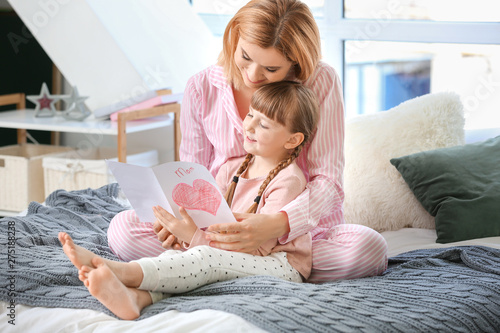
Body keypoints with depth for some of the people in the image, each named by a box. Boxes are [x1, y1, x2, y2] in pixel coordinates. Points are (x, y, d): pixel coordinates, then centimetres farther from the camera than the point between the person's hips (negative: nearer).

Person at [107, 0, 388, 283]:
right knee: (122, 228, -19)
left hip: (304, 230, -1)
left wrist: (278, 224, -34)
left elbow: (328, 181, -14)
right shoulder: (202, 88, -3)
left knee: (371, 248, -34)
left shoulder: (322, 82, -11)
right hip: (225, 230, 2)